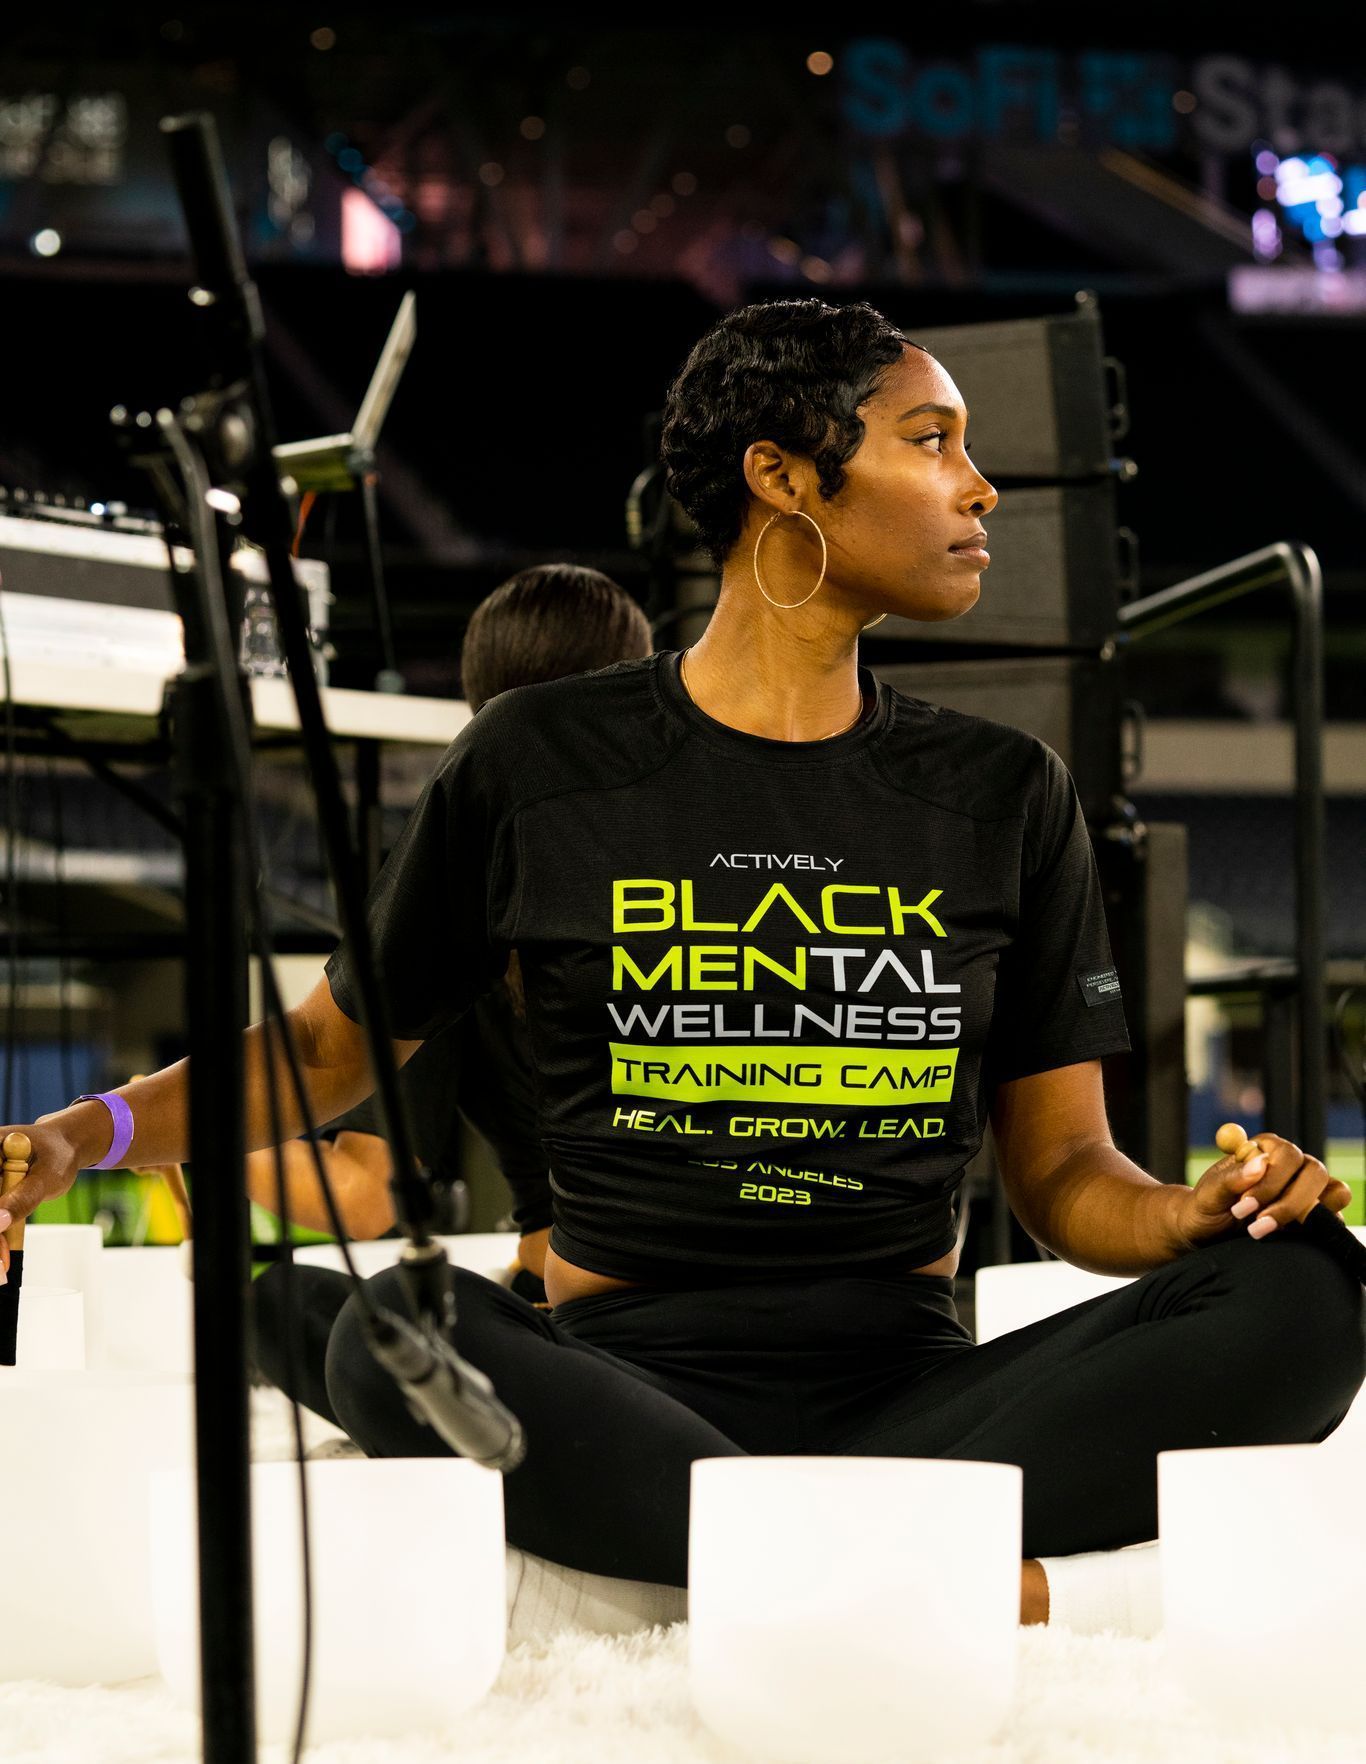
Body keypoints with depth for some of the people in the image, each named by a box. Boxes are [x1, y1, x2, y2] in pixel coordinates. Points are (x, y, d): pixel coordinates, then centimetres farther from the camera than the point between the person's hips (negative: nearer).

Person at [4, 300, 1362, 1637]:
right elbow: (336, 1041, 18)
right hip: (624, 1389, -2)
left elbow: (1064, 1172, 14)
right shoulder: (539, 762, 8)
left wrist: (1190, 1212, -9)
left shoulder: (1002, 795, 14)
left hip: (914, 1387, 2)